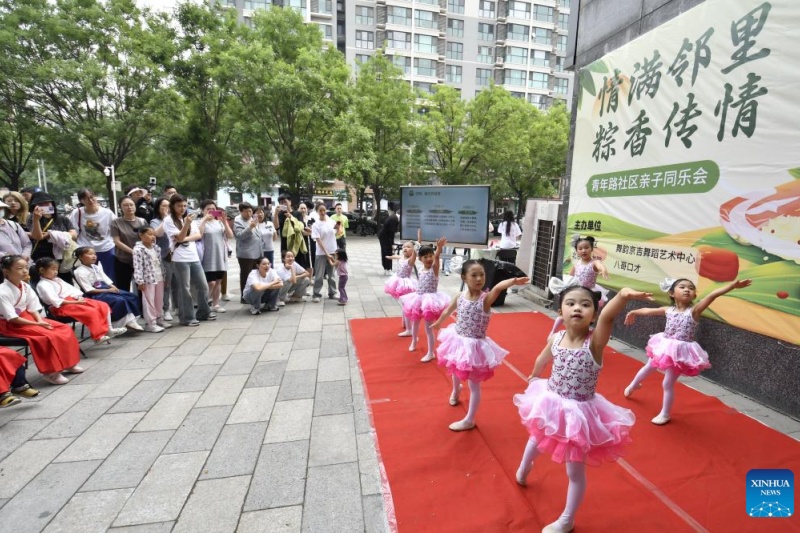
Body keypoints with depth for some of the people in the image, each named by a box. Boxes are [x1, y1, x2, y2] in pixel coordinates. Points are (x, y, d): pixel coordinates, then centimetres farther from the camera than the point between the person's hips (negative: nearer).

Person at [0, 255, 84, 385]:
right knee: (49, 336, -26)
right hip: (11, 325, -8)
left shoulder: (25, 286, 1)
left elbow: (33, 308, 4)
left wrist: (40, 321, -12)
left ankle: (66, 363, 9)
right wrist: (36, 324, -23)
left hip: (28, 318, 8)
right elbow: (12, 318, -23)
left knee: (65, 330, -3)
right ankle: (50, 372, -14)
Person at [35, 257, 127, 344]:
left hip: (74, 300, 9)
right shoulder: (42, 285, -6)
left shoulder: (57, 279, 22)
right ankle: (98, 337, -23)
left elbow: (71, 288, 18)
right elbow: (56, 301, -18)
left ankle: (108, 329, -2)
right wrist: (75, 302, -23)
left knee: (103, 306, -4)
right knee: (91, 311, -30)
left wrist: (79, 298, -3)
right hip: (62, 306, -9)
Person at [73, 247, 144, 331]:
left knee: (132, 296, -8)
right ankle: (127, 322, -19)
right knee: (120, 301, -29)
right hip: (95, 295, -8)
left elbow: (106, 279, 12)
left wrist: (113, 287, -9)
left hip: (106, 288, 8)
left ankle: (131, 320, -12)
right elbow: (89, 290, -16)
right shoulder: (80, 272, -10)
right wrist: (108, 290, -19)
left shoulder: (97, 267, 14)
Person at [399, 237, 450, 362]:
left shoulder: (434, 268, -12)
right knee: (415, 324, 23)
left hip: (430, 301, -7)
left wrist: (439, 248, -49)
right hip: (419, 300, 7)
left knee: (429, 328, -2)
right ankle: (414, 342, 51)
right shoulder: (421, 271, 6)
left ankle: (431, 353, 12)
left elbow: (437, 256, -32)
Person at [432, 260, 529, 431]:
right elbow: (448, 310, 14)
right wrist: (438, 323, 31)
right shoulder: (460, 296, -7)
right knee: (455, 371, 30)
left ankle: (469, 420, 25)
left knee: (474, 384, 7)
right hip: (458, 341, 6)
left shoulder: (486, 298, -21)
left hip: (475, 345, -5)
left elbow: (498, 288, -45)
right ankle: (456, 390, 64)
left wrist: (512, 281, -65)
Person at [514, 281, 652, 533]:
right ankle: (524, 468, 66)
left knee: (575, 471, 12)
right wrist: (534, 376, 29)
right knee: (536, 440, 31)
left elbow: (608, 316, -46)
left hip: (579, 412, -5)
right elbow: (542, 359, 11)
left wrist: (623, 296, -65)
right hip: (551, 405, 5)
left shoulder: (595, 341, -24)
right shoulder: (555, 338, -11)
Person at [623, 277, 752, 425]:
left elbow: (712, 295, -29)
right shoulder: (668, 310, -2)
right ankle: (633, 386, 55)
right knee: (648, 368, 27)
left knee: (668, 384, 2)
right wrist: (634, 312, 29)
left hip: (680, 352, -5)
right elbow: (649, 310, 15)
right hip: (664, 347, 5)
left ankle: (665, 414, 22)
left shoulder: (694, 310, -15)